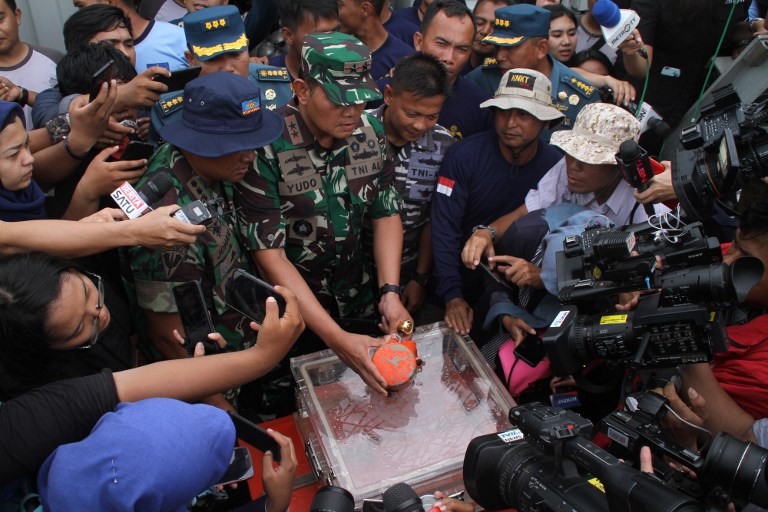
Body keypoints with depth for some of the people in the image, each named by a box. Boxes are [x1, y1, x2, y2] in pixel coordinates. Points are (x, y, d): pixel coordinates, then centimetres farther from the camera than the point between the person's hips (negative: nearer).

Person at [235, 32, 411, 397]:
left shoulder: (371, 131, -11)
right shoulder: (267, 147, -26)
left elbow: (386, 213, -1)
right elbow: (269, 253, -25)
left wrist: (390, 292, -15)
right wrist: (336, 337, -30)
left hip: (358, 298, 5)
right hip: (292, 309, -4)